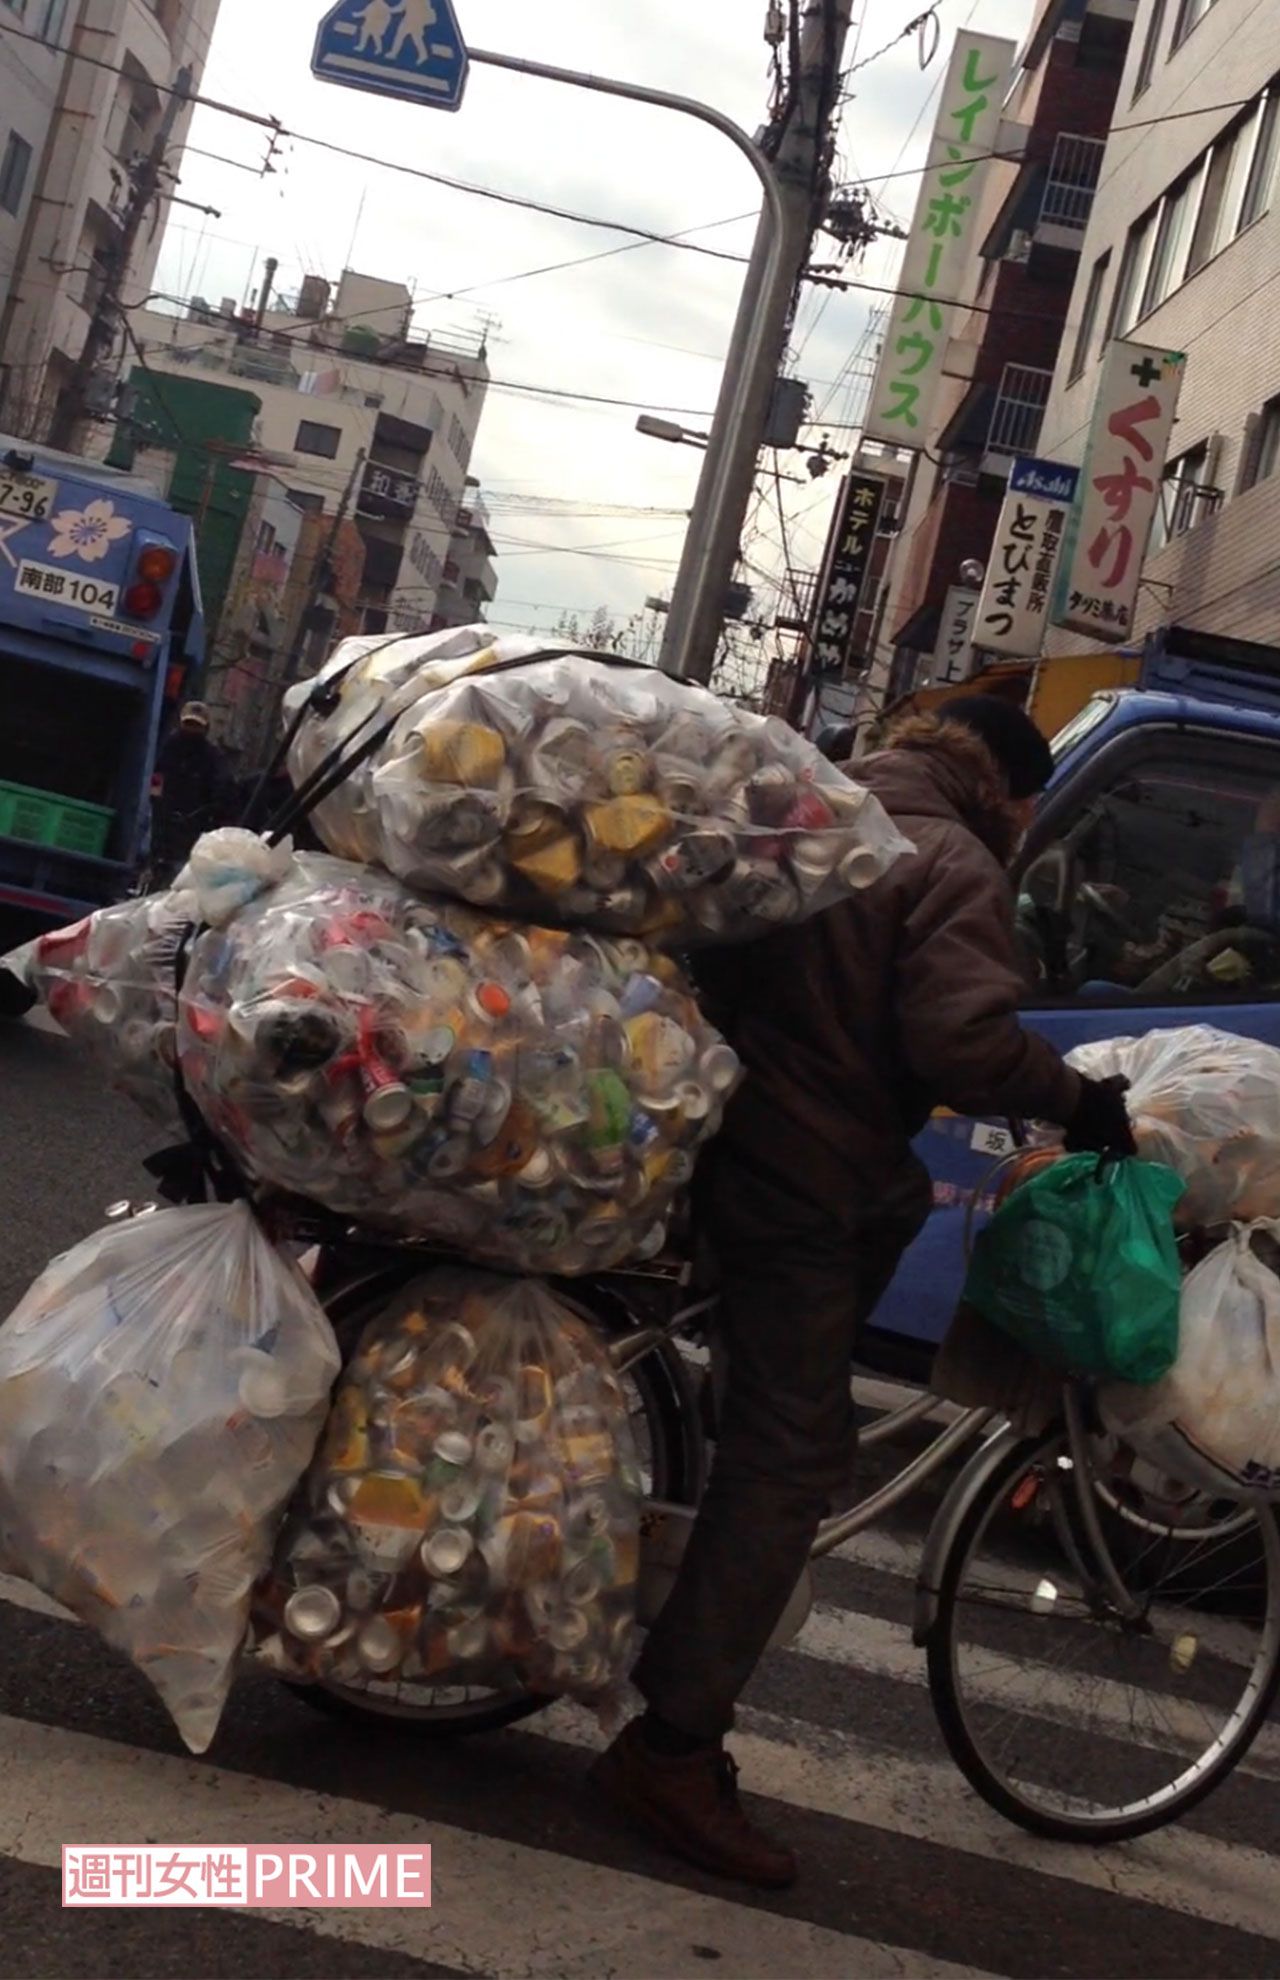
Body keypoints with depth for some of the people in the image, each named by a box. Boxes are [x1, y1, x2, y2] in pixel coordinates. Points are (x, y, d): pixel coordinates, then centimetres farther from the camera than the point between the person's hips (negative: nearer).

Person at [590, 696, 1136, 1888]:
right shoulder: (955, 865, -12)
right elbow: (962, 1041, -22)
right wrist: (1081, 1102, -10)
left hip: (722, 1132, 9)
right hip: (808, 1185, -9)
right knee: (787, 1457, -4)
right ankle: (673, 1747, -1)